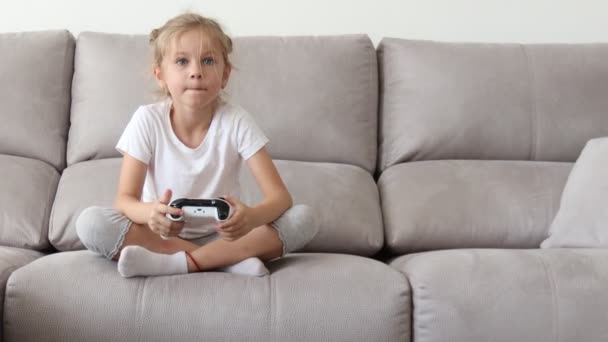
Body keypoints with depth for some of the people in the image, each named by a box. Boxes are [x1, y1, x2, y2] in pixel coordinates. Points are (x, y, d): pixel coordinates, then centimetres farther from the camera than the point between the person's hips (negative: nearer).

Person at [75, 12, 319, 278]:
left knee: (304, 218, -23)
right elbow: (125, 199, -14)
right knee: (90, 222, -27)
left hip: (222, 236, 0)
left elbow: (280, 196, -17)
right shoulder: (147, 120, -11)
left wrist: (250, 218, -41)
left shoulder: (236, 121, -12)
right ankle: (231, 259, -24)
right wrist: (150, 213, -40)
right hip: (162, 234, 0)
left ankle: (178, 262, -27)